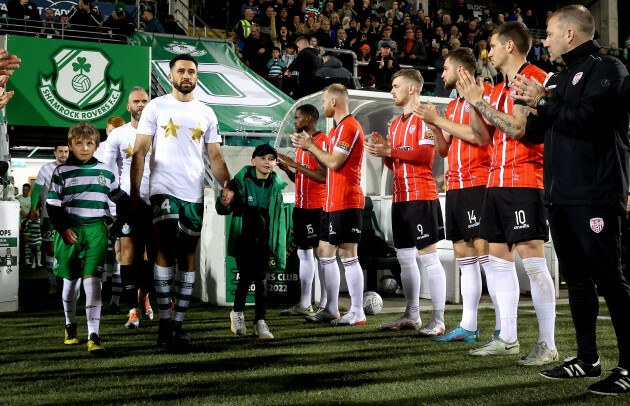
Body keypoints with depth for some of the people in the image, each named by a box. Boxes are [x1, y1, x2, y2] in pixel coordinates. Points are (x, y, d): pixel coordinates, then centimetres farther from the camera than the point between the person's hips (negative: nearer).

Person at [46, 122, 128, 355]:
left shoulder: (105, 171, 9)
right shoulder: (62, 172, 2)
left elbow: (119, 196, 21)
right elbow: (53, 204, 1)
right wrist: (63, 229, -9)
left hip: (96, 230, 0)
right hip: (69, 231, 0)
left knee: (92, 279, -11)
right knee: (71, 280, 12)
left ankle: (93, 335, -14)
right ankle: (70, 325, 35)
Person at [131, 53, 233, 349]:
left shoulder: (206, 113, 14)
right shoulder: (156, 107, 4)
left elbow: (215, 156, 14)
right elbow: (139, 153, 1)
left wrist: (226, 184, -5)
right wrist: (135, 194, -7)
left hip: (194, 194, 4)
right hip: (164, 190, -3)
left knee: (188, 258, 5)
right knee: (166, 252, -14)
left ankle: (178, 323, 13)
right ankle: (164, 322, -7)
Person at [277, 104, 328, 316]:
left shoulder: (322, 141, -10)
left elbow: (323, 176, -20)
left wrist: (295, 164, -19)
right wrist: (287, 168, 3)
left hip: (318, 207, -9)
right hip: (301, 206, 9)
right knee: (304, 252, 9)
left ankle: (325, 305, 0)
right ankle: (304, 305, 14)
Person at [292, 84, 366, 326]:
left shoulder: (349, 127, -12)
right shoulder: (337, 128, 20)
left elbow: (334, 163, -18)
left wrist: (311, 146, -6)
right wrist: (310, 147, 13)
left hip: (346, 203, -11)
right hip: (332, 203, 11)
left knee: (347, 255, -8)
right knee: (325, 252, 12)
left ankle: (357, 313, -2)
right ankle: (331, 310, 19)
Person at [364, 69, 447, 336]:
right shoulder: (395, 124, 21)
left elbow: (425, 153, -17)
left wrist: (390, 150, -16)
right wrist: (383, 150, 4)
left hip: (421, 196, -9)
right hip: (400, 197, 9)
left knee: (428, 255, -8)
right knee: (404, 256, 11)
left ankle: (438, 321, -4)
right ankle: (412, 316, 20)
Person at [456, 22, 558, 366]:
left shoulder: (535, 78, -7)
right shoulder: (499, 89, 20)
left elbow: (516, 128, -18)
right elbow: (484, 136, 18)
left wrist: (479, 100, -11)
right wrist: (471, 101, 10)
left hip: (525, 182, -9)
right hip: (498, 182, 9)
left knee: (532, 259, -10)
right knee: (499, 258, 9)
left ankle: (547, 345, -5)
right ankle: (508, 338, 17)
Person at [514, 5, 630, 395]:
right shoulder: (558, 79, 21)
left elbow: (586, 120, -20)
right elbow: (535, 133, 20)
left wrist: (543, 102, -9)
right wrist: (533, 103, 3)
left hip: (596, 196, -9)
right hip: (561, 197, 9)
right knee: (577, 279, 12)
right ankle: (588, 359, 21)